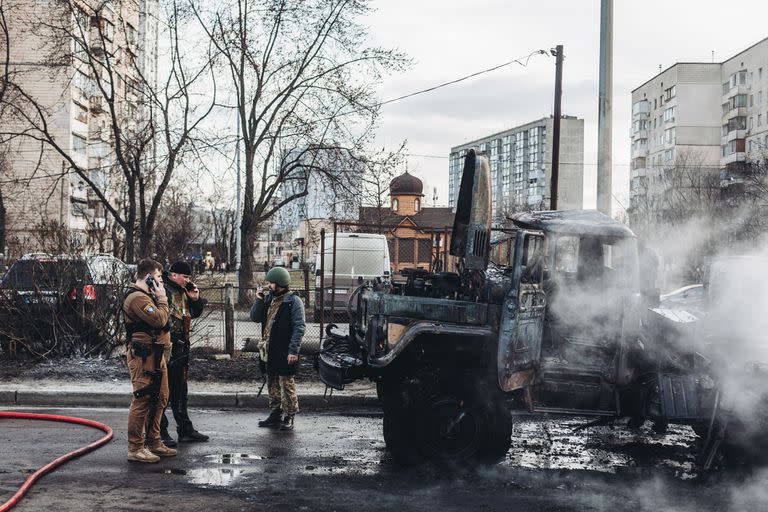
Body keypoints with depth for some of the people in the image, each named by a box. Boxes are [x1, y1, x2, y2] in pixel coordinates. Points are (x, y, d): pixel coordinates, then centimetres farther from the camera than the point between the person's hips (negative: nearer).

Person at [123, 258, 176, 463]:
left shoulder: (147, 296, 21)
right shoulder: (137, 298, -14)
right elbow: (159, 319, -21)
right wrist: (162, 298, -10)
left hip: (156, 354, 11)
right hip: (143, 355, -11)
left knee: (160, 398, 15)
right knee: (143, 400, -9)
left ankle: (153, 442, 25)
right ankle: (135, 448, -5)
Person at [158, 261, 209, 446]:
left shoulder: (183, 292, 14)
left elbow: (194, 313, 25)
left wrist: (195, 299, 7)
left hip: (181, 348, 9)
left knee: (180, 391, 15)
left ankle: (185, 430, 23)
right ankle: (160, 432, 4)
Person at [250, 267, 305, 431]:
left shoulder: (293, 301, -9)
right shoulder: (268, 298, 13)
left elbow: (299, 328, -13)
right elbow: (255, 318, 13)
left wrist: (293, 351, -20)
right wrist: (259, 300, -1)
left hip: (284, 352, -8)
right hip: (269, 350, 8)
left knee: (287, 384, -4)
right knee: (272, 384, 14)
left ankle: (289, 417, 4)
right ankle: (275, 415, 24)